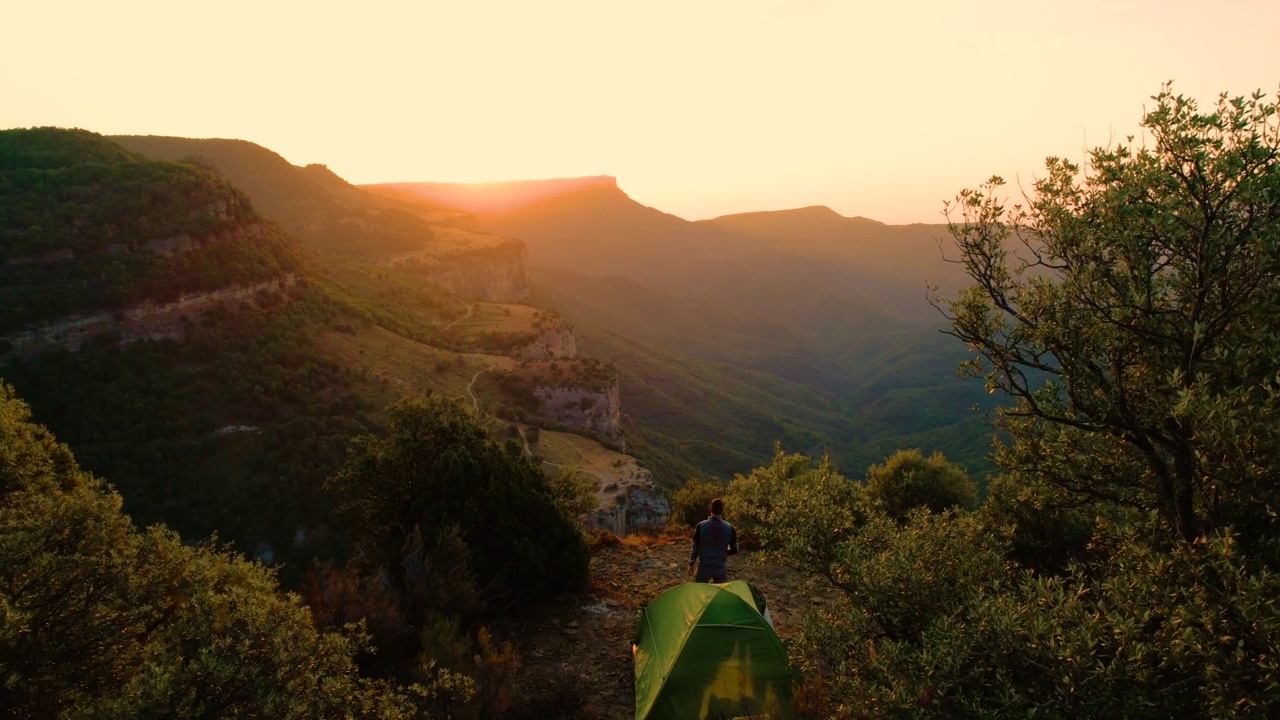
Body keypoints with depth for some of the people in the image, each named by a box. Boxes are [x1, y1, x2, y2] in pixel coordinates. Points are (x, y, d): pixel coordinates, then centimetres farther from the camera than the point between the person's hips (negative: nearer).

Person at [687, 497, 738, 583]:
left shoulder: (701, 526, -10)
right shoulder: (729, 528, -6)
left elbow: (695, 547, -3)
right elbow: (734, 550, 1)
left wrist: (691, 564, 9)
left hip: (704, 566, -1)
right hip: (721, 567, 1)